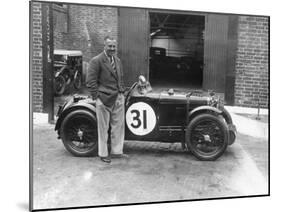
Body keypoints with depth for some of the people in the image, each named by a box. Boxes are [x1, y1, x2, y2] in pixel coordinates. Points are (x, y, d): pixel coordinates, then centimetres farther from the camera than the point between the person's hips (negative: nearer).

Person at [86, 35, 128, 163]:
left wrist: (122, 93, 13)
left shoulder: (117, 60, 14)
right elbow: (91, 81, -12)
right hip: (104, 99, -7)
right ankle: (103, 154, 16)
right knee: (103, 128, 4)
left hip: (118, 98, 7)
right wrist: (97, 97, -14)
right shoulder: (96, 61, -9)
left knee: (118, 126, 13)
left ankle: (116, 151, 26)